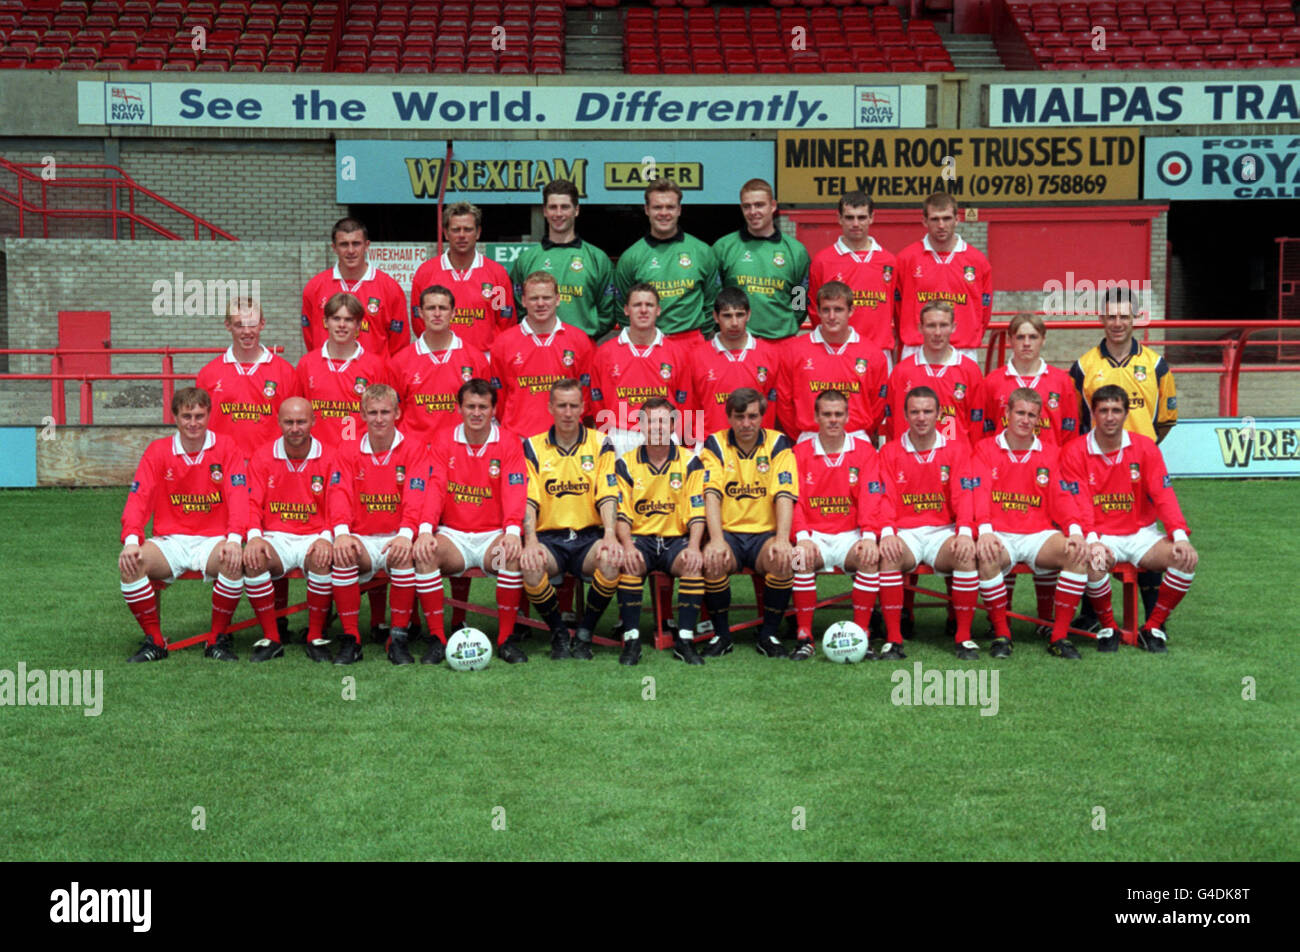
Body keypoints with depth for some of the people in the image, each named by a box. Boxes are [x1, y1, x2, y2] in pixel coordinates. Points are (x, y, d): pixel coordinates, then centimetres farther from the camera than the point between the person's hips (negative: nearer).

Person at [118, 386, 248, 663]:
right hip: (169, 542, 2)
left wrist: (235, 539, -27)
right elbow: (138, 499, -3)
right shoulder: (157, 451, 5)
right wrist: (131, 540, -21)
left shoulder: (226, 448, 1)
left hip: (213, 541, -1)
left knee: (234, 561, -34)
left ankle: (219, 638, -13)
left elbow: (238, 497, -10)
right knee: (130, 563, -27)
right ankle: (154, 641, -9)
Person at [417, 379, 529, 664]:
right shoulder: (444, 441, 5)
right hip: (452, 534, 1)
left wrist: (512, 531, -28)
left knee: (514, 553, -33)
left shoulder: (508, 442, 1)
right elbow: (435, 488, -6)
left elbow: (514, 491, -10)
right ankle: (437, 638, -18)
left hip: (493, 534, -1)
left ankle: (506, 638, -18)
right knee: (423, 553, -29)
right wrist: (426, 530, -24)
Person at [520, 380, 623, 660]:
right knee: (530, 565, -33)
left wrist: (610, 535, -21)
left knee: (612, 560, -33)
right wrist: (531, 541, -22)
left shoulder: (600, 444, 6)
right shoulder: (532, 447, 6)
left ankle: (584, 635, -8)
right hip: (549, 537, 0)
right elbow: (528, 499, -4)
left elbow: (607, 496, -2)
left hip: (589, 536, 0)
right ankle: (559, 634, -5)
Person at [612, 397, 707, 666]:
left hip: (676, 539, 0)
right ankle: (631, 638, -23)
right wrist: (627, 545, -22)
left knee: (695, 563, -31)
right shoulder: (626, 464, 4)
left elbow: (697, 512, -1)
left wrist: (694, 546, -20)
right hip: (639, 539, 0)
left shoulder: (690, 463, 4)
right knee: (629, 563, -33)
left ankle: (684, 639, -21)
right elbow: (621, 514, -2)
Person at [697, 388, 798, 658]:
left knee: (783, 559, -31)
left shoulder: (778, 444, 2)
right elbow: (711, 495, -10)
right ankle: (721, 634, -8)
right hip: (728, 533, 0)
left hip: (765, 533, 0)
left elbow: (784, 495, -9)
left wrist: (782, 540, -26)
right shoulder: (715, 445, 2)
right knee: (713, 560, -32)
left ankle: (768, 635, -9)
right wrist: (716, 540, -26)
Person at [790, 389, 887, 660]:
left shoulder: (864, 451, 5)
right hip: (815, 535, 0)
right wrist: (802, 537, -21)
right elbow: (794, 500, -4)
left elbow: (871, 498, -4)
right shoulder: (801, 453, 5)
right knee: (801, 558, -32)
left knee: (870, 558, -31)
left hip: (851, 535, 0)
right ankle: (804, 637, -22)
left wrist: (869, 536, -21)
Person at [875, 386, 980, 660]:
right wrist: (887, 532, -20)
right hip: (905, 533, 0)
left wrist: (965, 532, -20)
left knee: (967, 554, -32)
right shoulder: (890, 451, 7)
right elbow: (885, 497, -1)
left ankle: (964, 636, -18)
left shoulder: (957, 449, 7)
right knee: (888, 554, -33)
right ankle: (893, 638, -25)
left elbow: (963, 494, -2)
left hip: (943, 532, 0)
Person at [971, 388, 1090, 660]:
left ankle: (1060, 636, -16)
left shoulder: (1049, 452, 14)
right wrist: (985, 531, -24)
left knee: (1078, 553, -27)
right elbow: (980, 493, -6)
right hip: (1000, 535, -2)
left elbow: (1061, 496, 6)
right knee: (987, 555, -37)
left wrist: (1075, 530, -14)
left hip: (1039, 534, 3)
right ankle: (1001, 634, -18)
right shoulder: (986, 449, 7)